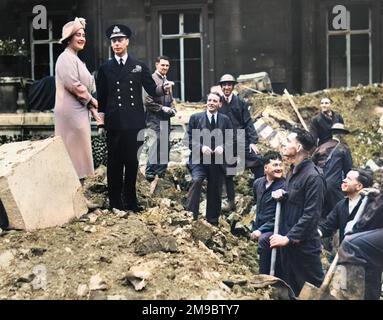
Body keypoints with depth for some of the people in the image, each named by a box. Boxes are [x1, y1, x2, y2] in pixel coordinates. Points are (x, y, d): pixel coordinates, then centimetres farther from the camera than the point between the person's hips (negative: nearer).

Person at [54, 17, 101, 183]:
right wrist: (93, 102, -9)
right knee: (76, 152, -6)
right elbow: (74, 85, -21)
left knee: (78, 152, 12)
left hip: (79, 111, 10)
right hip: (72, 112, -10)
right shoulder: (66, 58, -12)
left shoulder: (75, 59, 18)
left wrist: (92, 109, 10)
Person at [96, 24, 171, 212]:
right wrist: (101, 117, 0)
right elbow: (101, 97, 9)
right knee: (114, 162, 2)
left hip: (135, 123, 1)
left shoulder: (139, 67, 11)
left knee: (132, 162, 5)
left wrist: (163, 89, -15)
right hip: (114, 124, -1)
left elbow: (152, 90, 5)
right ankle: (115, 202, 10)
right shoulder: (105, 69, 9)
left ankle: (130, 201, 15)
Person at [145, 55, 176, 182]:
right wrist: (162, 108, -15)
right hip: (154, 118, -8)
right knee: (156, 143, -12)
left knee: (165, 146, 11)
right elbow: (148, 102, -16)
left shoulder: (166, 81, 15)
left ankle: (161, 172, 20)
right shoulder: (152, 79, -11)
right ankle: (150, 172, -6)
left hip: (165, 118, 8)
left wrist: (172, 109, 7)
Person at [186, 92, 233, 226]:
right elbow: (190, 139, -1)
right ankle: (191, 214, -24)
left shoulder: (225, 120, 9)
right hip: (199, 159, -2)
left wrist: (222, 147, -12)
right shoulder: (195, 118, 4)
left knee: (215, 193, 9)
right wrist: (201, 147, -17)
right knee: (196, 180, -30)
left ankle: (212, 221, 24)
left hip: (218, 161, 3)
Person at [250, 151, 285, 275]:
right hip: (260, 229, 8)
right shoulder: (258, 183, 6)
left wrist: (261, 230, -21)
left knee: (263, 240, -33)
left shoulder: (284, 187, -15)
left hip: (275, 230, -8)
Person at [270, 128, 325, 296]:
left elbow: (311, 214, -22)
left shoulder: (313, 176, -18)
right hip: (288, 244, 9)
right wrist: (280, 195, 2)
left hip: (304, 246, -9)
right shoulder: (292, 172, 12)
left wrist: (289, 238, -21)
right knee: (290, 290, 18)